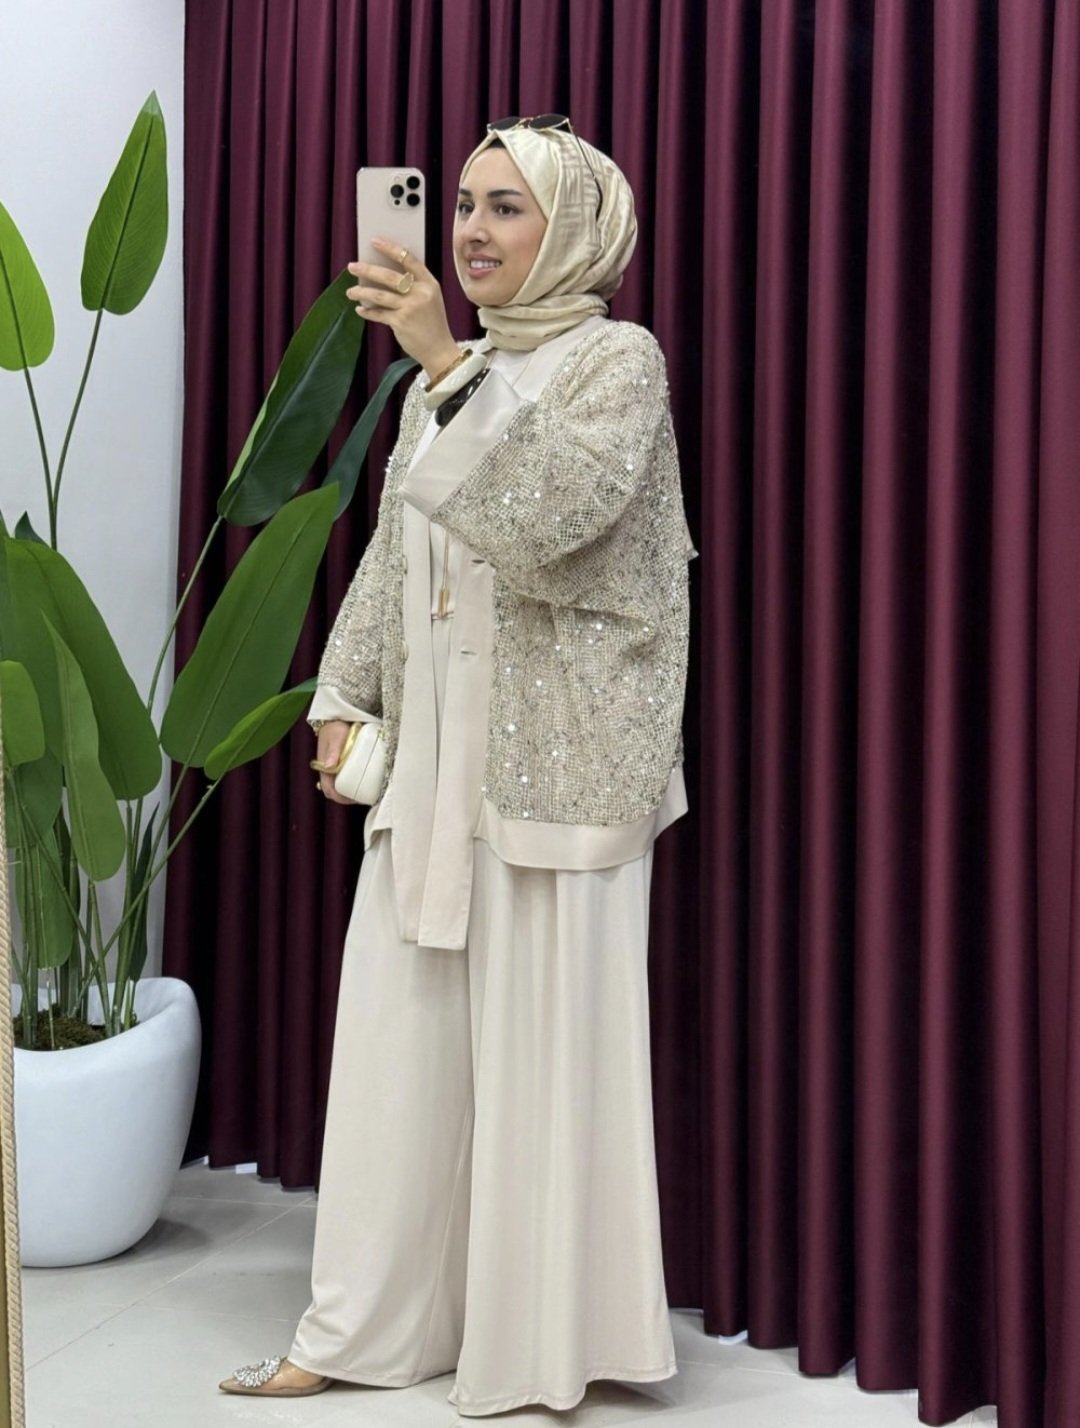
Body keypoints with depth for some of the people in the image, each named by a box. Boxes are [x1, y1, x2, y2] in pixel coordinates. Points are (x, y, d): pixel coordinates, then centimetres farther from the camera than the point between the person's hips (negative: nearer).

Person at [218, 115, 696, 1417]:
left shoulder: (620, 360, -4)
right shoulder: (445, 373, 15)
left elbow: (549, 512, -22)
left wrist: (448, 367, -25)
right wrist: (345, 695, 11)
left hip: (557, 760, -6)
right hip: (430, 755, 7)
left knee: (542, 1048, -1)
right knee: (397, 1034, 8)